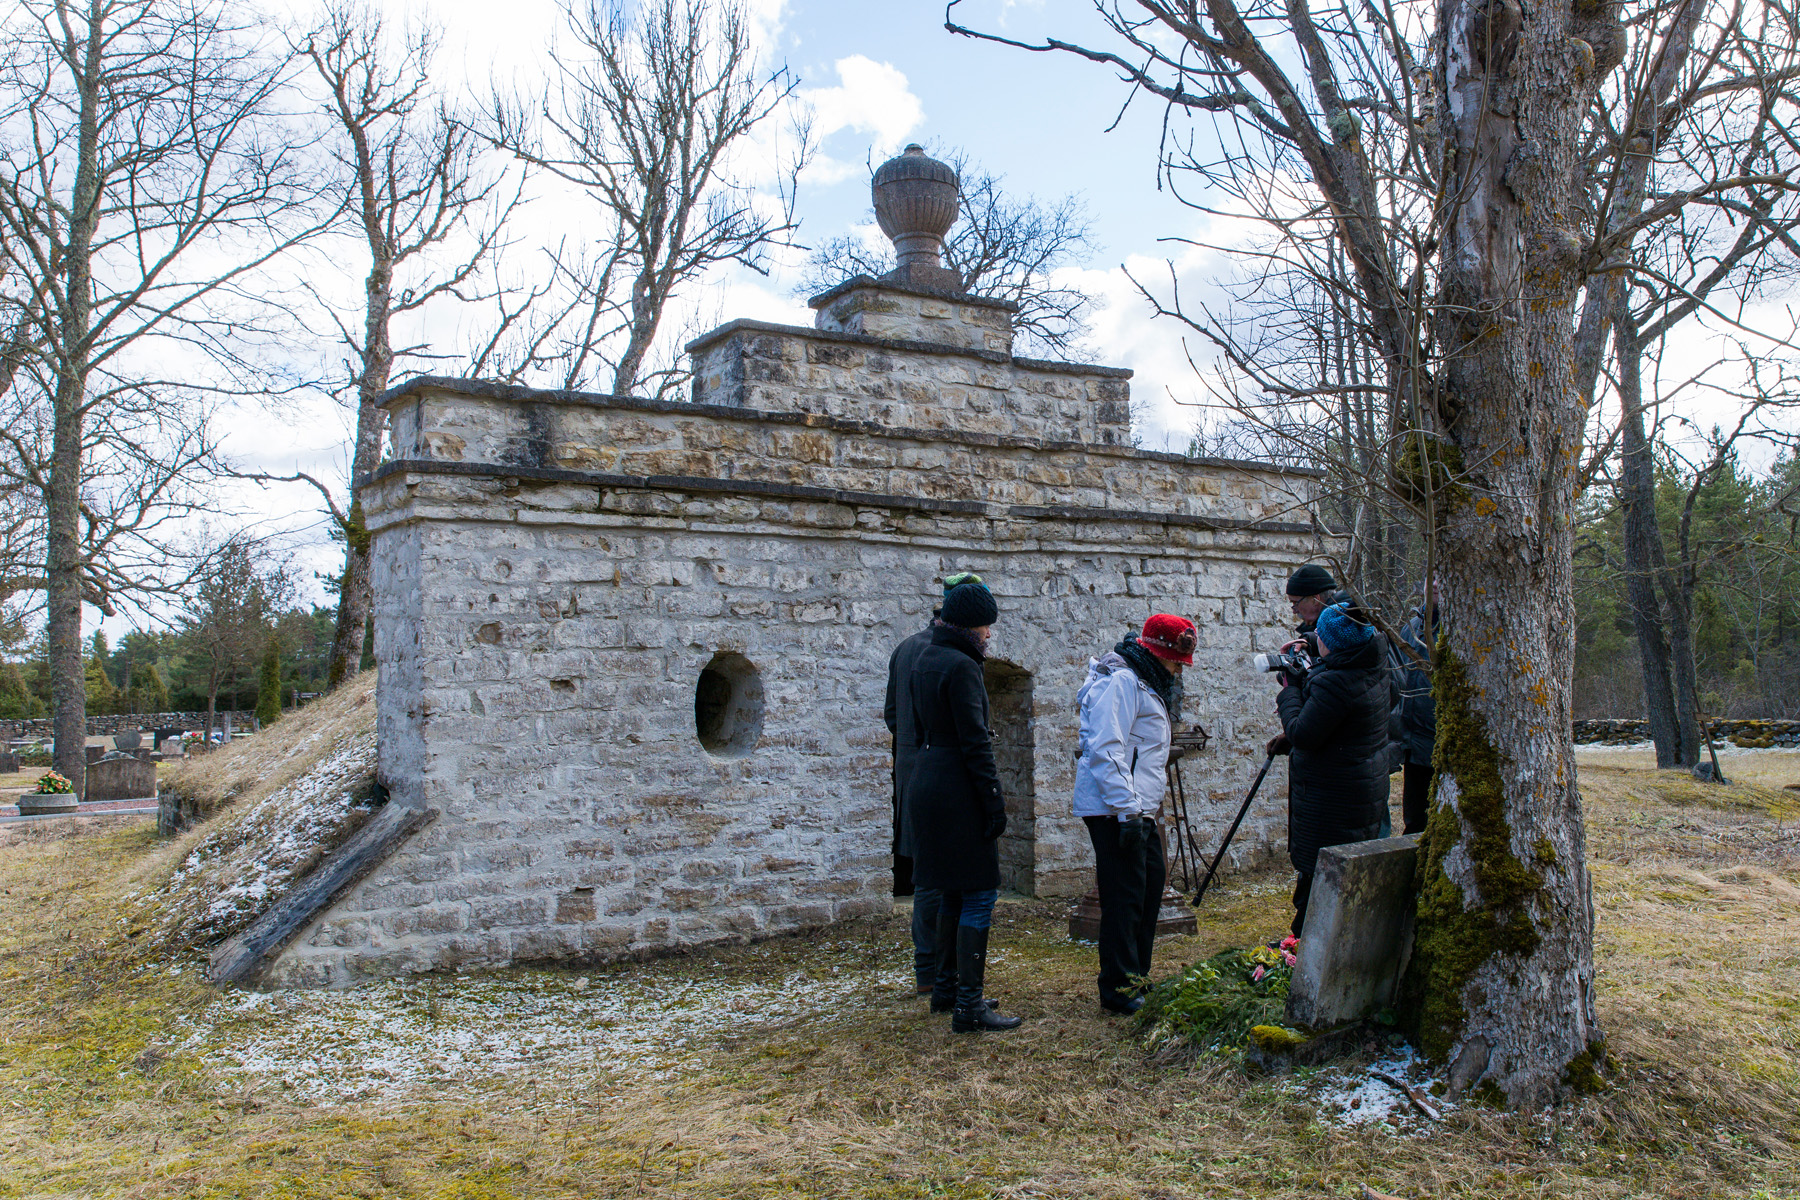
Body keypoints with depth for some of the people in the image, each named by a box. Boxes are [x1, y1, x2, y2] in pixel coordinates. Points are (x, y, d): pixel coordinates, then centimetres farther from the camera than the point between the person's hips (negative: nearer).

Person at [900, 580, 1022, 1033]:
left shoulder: (923, 660, 12)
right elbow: (975, 742, -19)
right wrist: (995, 801, -15)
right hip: (957, 793, -10)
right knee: (980, 895, -4)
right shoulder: (961, 666, -16)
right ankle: (969, 1006, -3)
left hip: (926, 786, 10)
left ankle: (946, 987, 28)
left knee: (954, 891, 19)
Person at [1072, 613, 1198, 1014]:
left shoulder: (1145, 683, 19)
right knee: (1125, 895, -7)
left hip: (1137, 808, 11)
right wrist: (1128, 812, -25)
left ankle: (1136, 974, 28)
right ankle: (1117, 989, 1)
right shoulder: (1121, 681, -15)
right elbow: (1105, 751, -23)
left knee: (1152, 881, 16)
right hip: (1115, 810, -11)